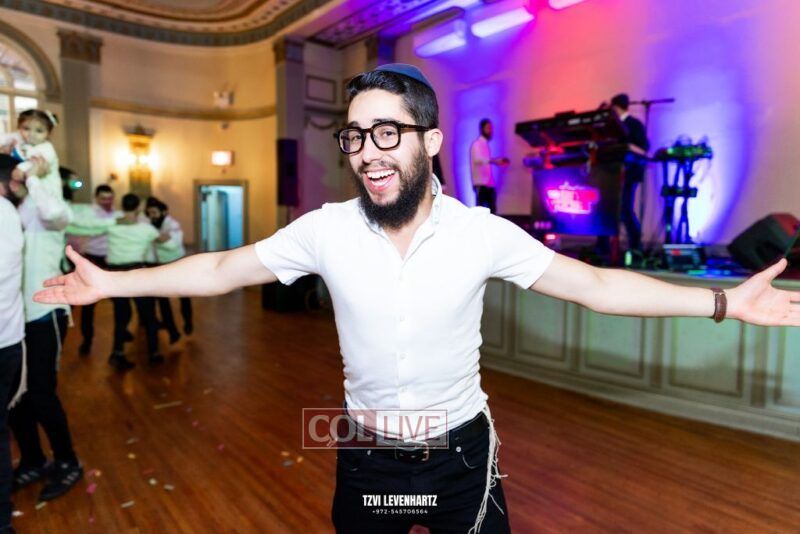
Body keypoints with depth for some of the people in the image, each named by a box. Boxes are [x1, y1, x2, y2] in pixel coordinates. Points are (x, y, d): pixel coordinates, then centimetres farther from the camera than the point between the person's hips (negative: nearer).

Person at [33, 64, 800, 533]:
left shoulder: (482, 234, -16)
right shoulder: (326, 230, -13)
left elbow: (593, 283, -13)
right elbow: (220, 269, -5)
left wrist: (725, 302, -17)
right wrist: (110, 282, -2)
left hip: (461, 453, -1)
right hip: (367, 455, 2)